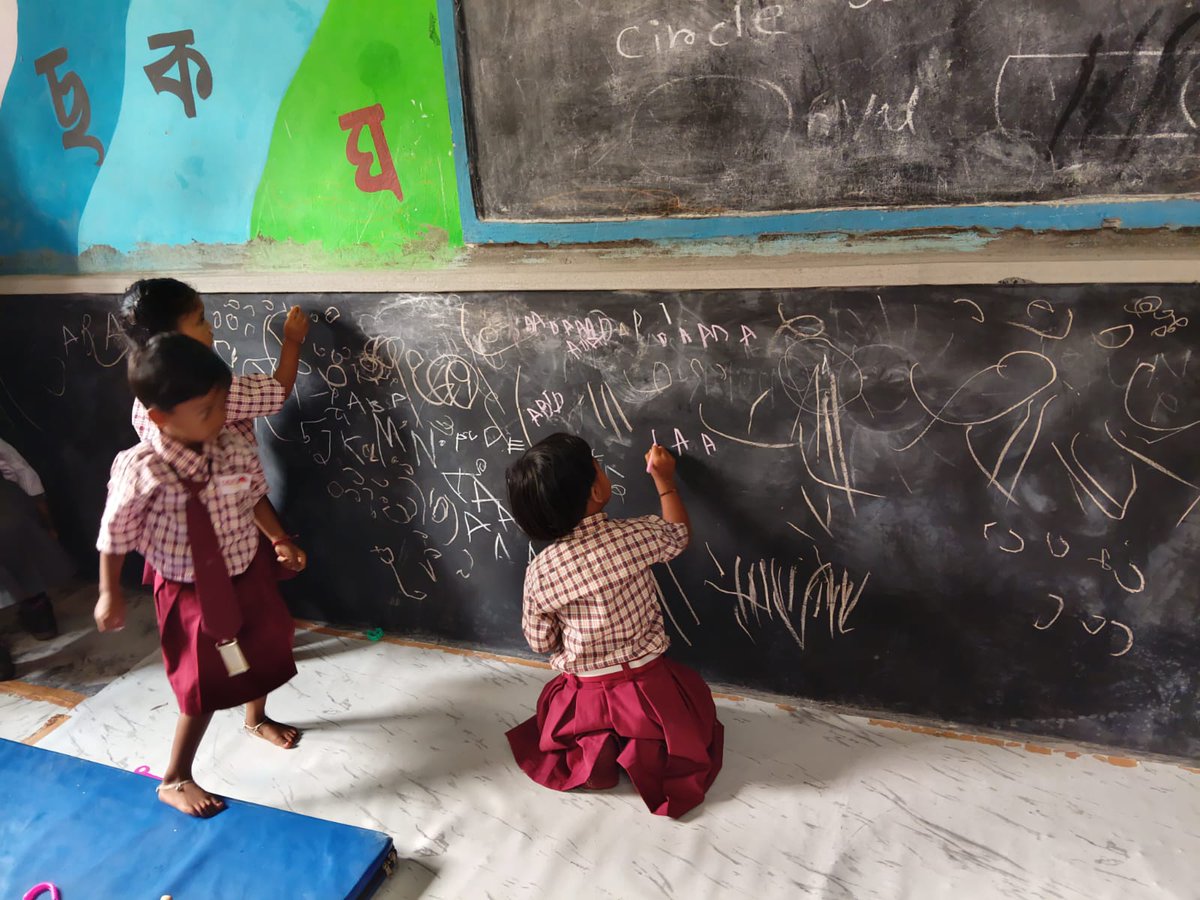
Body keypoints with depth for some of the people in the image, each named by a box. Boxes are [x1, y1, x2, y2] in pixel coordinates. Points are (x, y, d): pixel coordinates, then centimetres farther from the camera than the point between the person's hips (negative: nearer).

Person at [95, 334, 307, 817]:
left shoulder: (235, 445, -15)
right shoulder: (142, 470, -29)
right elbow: (115, 533, -14)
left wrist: (280, 539, 1)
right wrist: (110, 594, -5)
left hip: (250, 572, 6)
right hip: (193, 592, -6)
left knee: (264, 652, 26)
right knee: (204, 687, 5)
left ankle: (257, 718, 57)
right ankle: (174, 780, 29)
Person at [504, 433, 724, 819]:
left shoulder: (540, 571, -17)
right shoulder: (634, 536, -19)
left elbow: (541, 642, -3)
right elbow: (680, 535, 5)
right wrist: (664, 478, 16)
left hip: (585, 697, 1)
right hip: (648, 687, -1)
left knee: (555, 710, 35)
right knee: (693, 694, 30)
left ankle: (590, 750, 5)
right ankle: (646, 750, 4)